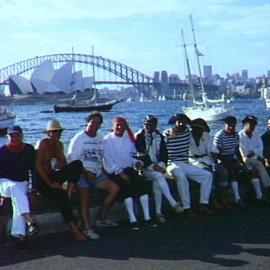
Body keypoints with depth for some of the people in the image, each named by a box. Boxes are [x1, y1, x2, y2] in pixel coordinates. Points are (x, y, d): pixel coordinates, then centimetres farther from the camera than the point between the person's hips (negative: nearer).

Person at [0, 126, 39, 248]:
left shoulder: (29, 149, 3)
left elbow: (34, 169, 5)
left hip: (22, 183, 1)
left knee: (17, 199, -31)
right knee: (15, 188, -37)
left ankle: (21, 235, -37)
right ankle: (30, 221, -52)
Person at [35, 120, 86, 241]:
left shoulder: (59, 144, 13)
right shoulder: (42, 143, -7)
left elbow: (64, 164, 4)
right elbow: (38, 166, -16)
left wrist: (58, 147, -6)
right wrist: (50, 183, -19)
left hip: (54, 176, 6)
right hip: (42, 179, -6)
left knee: (78, 164, -18)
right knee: (61, 194, -33)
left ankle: (70, 192, -24)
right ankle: (73, 228, -30)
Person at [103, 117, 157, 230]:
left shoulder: (128, 139, 16)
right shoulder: (107, 140, 0)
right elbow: (108, 160, -8)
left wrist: (137, 163, -3)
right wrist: (120, 172, -16)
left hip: (128, 169, 5)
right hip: (114, 172, -5)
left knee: (143, 183, -20)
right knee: (127, 186, -31)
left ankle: (147, 217, -18)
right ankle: (132, 219, -28)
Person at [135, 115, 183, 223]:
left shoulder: (159, 136, 15)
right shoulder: (138, 137, 1)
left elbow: (164, 153, 12)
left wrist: (162, 165, -7)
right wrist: (152, 166, -16)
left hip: (158, 165, 3)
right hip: (145, 168, -3)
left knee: (157, 182, -26)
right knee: (159, 176, -31)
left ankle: (158, 212, -21)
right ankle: (173, 203, -34)